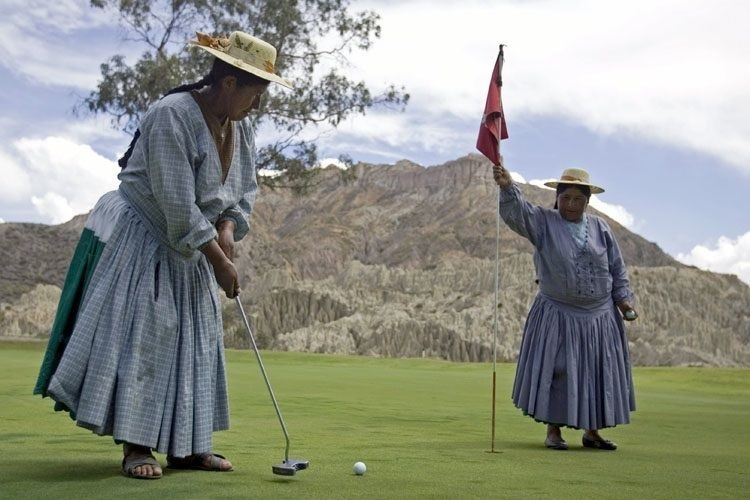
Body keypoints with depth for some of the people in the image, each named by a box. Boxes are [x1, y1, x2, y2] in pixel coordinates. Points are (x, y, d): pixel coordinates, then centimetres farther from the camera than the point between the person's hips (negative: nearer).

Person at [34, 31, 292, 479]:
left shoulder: (243, 127, 1)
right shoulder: (171, 116, -24)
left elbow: (246, 191, 10)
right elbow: (178, 206, -27)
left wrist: (227, 229, -10)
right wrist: (219, 261, -22)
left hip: (190, 247, 8)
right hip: (141, 238, -8)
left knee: (195, 341, 5)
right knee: (141, 336, -9)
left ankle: (188, 446, 11)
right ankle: (136, 447, -3)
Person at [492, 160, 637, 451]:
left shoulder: (600, 228, 6)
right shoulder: (544, 222, -3)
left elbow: (617, 269, 12)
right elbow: (517, 212, -22)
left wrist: (623, 299, 0)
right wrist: (507, 186, -40)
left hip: (600, 317, 3)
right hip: (558, 316, -3)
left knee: (598, 374, 7)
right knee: (556, 372, -3)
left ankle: (592, 432, 20)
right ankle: (553, 432, 9)